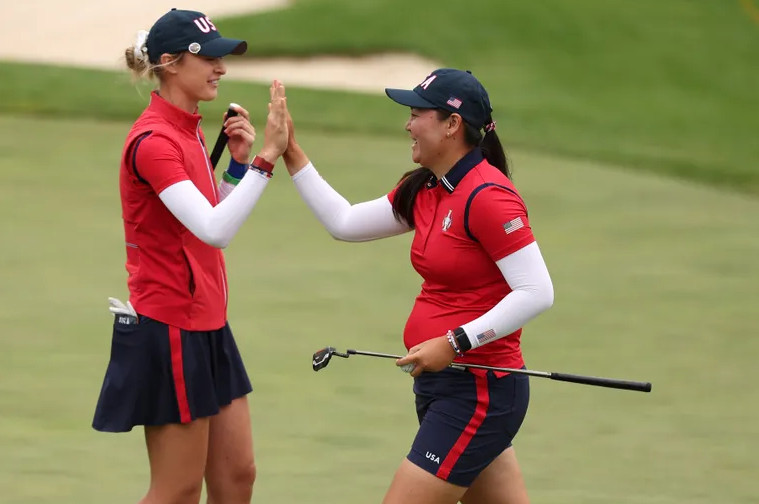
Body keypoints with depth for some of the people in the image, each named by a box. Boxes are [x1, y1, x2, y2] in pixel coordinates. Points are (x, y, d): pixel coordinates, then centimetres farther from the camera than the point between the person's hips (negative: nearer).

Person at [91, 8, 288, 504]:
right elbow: (214, 230, -30)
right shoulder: (154, 141, -19)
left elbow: (218, 222, 18)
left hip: (207, 326, 9)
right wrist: (264, 159, -32)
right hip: (169, 329, -9)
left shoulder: (191, 131, 10)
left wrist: (239, 162, 4)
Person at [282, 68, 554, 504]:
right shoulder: (424, 192, 9)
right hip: (444, 384, 9)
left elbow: (537, 293, -22)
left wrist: (455, 343, -24)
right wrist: (292, 154, 14)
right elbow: (344, 223, 19)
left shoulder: (487, 198, -19)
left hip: (477, 390, -9)